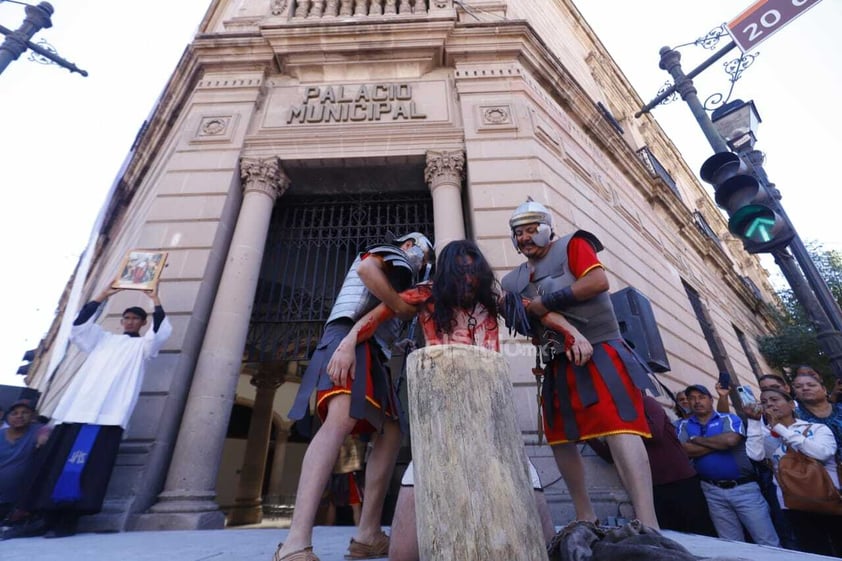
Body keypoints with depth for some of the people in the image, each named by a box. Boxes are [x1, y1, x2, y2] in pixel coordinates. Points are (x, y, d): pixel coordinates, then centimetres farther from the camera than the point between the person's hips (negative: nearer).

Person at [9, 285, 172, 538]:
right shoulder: (103, 339, 25)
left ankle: (66, 522, -7)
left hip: (107, 415, -5)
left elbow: (161, 331, -7)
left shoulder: (143, 345, 12)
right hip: (76, 409, 5)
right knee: (54, 465, 1)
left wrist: (155, 300, -4)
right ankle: (46, 518, 6)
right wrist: (103, 296, 12)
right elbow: (79, 324, 14)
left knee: (85, 467, -11)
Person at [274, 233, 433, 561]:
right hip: (352, 336, -10)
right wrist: (402, 307, -8)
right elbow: (365, 267, -14)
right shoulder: (392, 255, 11)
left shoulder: (397, 275, 36)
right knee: (341, 419, -29)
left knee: (390, 433, 2)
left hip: (372, 349, 10)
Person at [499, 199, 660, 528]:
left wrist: (547, 301, -14)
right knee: (560, 438, 10)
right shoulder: (516, 280, 15)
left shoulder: (571, 246, 0)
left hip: (598, 351, -7)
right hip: (558, 364, 7)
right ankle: (585, 518, 23)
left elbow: (599, 281, -15)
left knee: (619, 428, -17)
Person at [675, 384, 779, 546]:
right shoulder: (684, 425, 4)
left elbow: (731, 440, -22)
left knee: (768, 542, 6)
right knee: (731, 544, 14)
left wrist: (697, 439, -10)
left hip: (744, 486, -2)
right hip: (713, 491, 2)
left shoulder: (729, 419, -2)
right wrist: (720, 443, -12)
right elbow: (685, 450, -13)